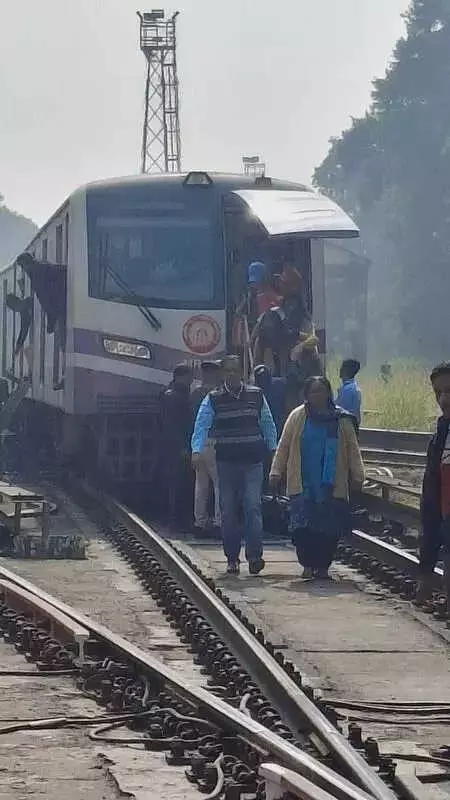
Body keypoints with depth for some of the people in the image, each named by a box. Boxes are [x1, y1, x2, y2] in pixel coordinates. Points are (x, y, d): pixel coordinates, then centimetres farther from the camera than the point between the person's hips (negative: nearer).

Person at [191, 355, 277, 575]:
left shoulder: (256, 395, 6)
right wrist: (197, 451, -22)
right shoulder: (213, 399, 2)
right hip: (226, 461, 1)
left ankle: (254, 556, -14)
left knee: (253, 506, -11)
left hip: (253, 461, -1)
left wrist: (273, 450, 9)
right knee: (228, 510, 4)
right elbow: (201, 425, -8)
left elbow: (268, 424, 14)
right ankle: (232, 558, 12)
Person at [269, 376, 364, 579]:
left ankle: (322, 565, 14)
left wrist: (357, 475, -3)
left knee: (329, 530, 0)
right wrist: (276, 473, 0)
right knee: (302, 528, -8)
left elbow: (352, 449, 5)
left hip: (332, 486, 0)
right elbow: (283, 446, 7)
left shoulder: (341, 419, 6)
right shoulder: (297, 417, 5)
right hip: (303, 485, 0)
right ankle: (308, 564, 5)